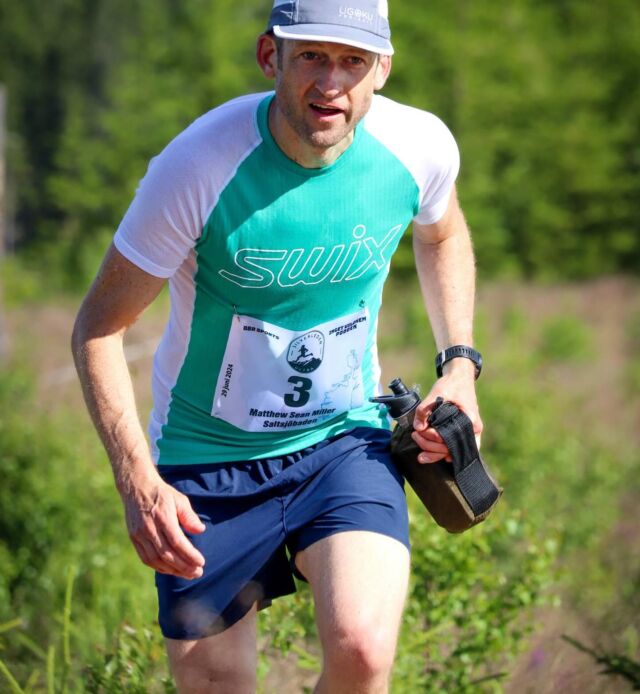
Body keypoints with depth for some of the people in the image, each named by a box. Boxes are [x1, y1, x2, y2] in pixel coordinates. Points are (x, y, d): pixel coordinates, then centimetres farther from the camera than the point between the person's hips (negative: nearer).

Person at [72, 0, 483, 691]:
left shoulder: (418, 146, -13)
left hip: (346, 440, 1)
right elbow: (98, 325, -14)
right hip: (206, 456, -1)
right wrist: (136, 480, -25)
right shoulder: (198, 167, -24)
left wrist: (458, 364, 1)